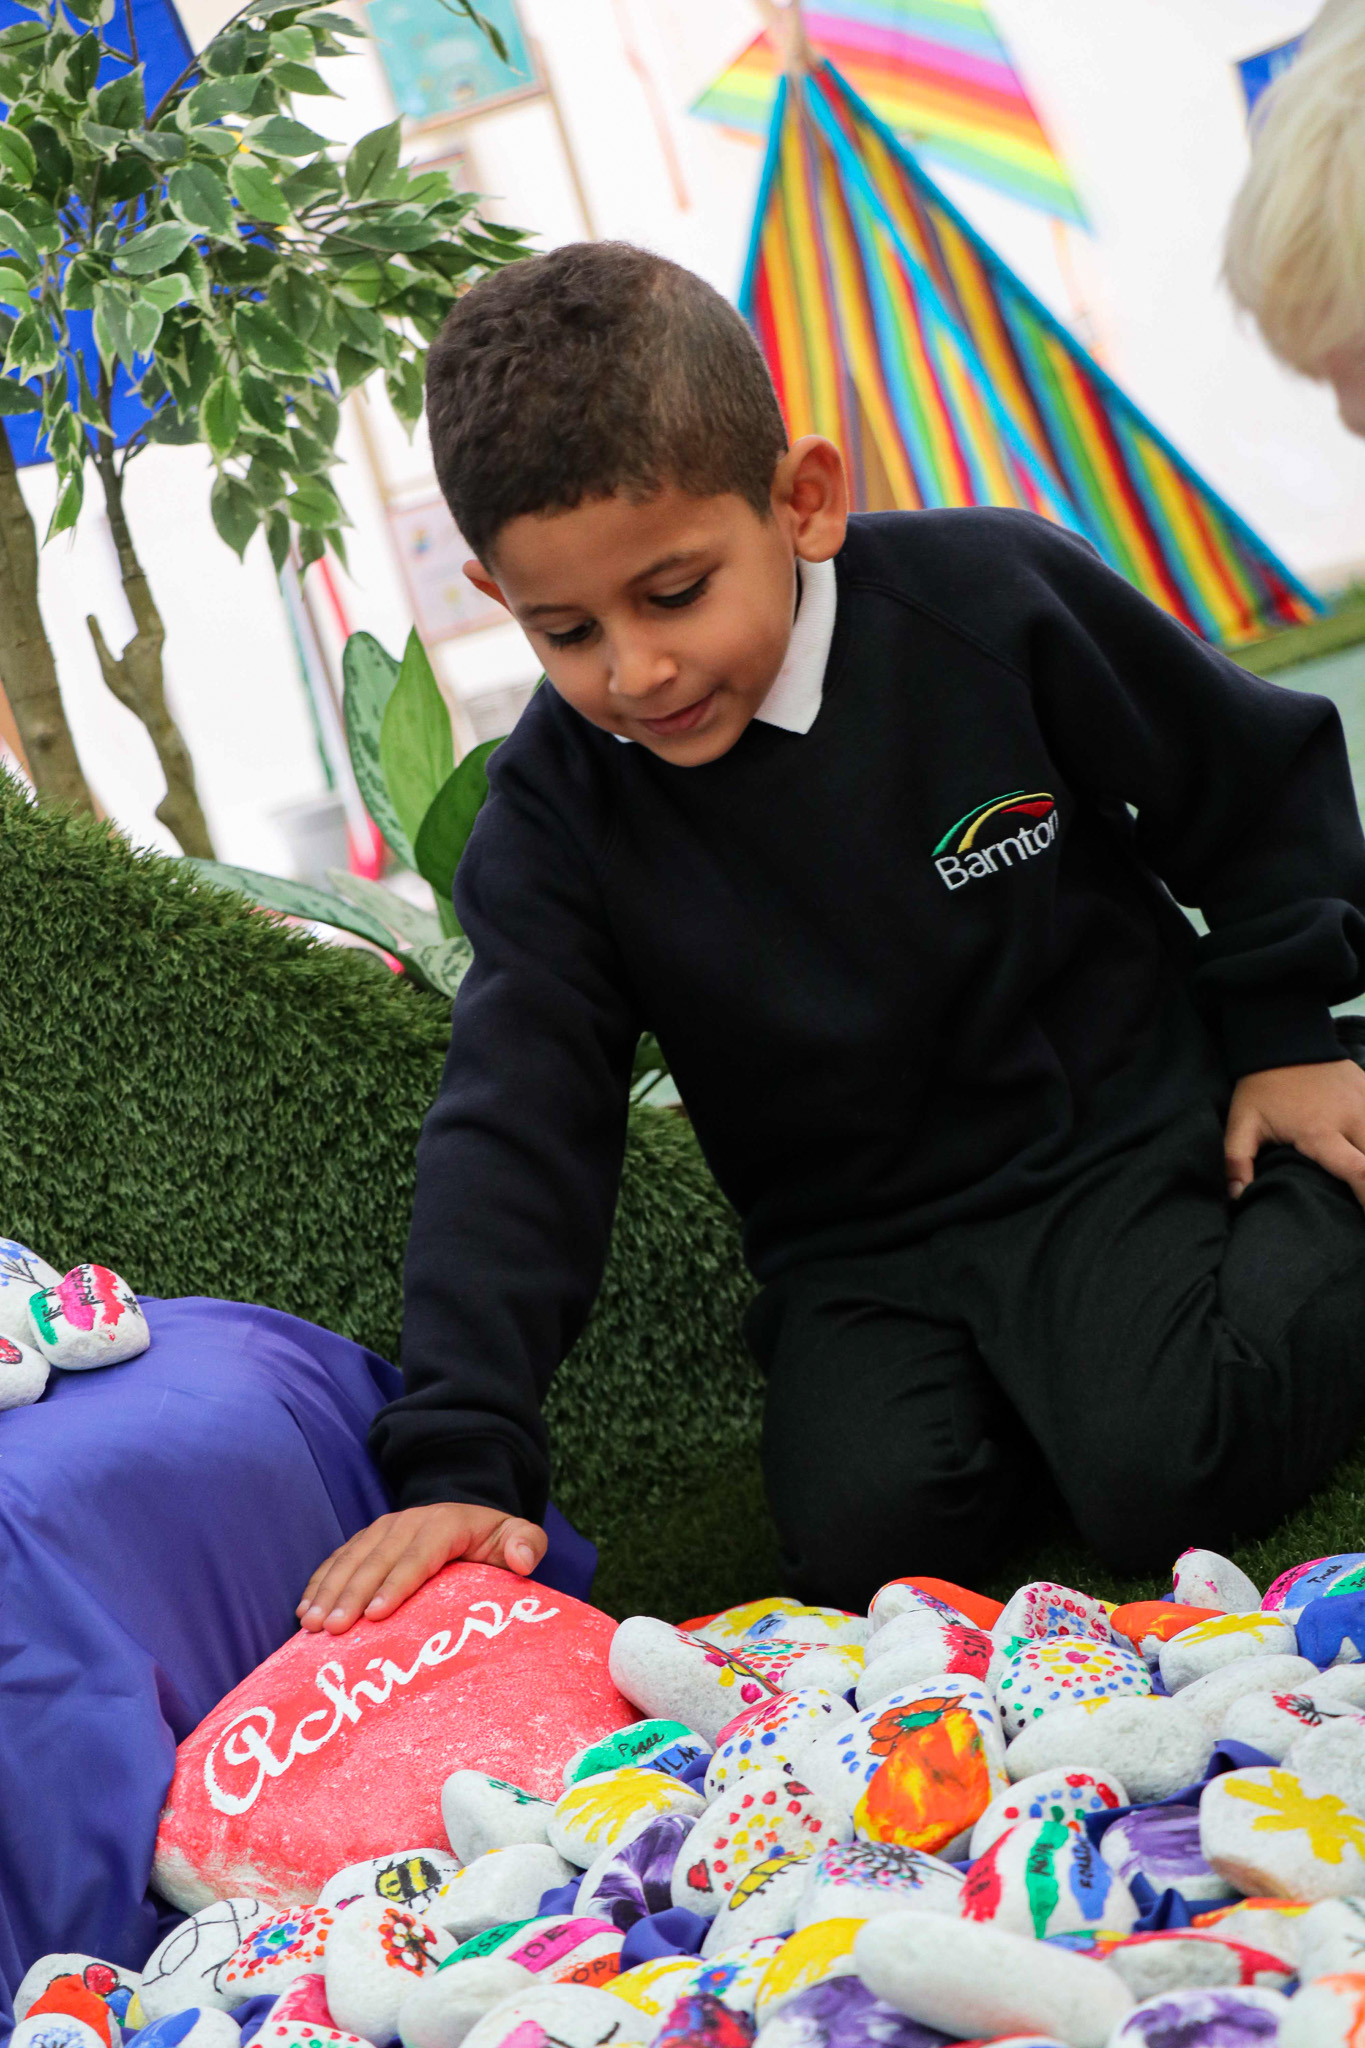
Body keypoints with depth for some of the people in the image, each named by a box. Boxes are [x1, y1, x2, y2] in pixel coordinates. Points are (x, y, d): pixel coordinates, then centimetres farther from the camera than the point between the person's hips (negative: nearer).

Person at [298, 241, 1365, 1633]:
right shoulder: (555, 811, -9)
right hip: (858, 1245, 2)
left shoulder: (993, 595, -14)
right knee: (868, 1532, -22)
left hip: (1114, 1137, -2)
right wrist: (458, 1460, -23)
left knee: (1166, 1475, -23)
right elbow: (511, 1137, -14)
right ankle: (1031, 1364, 10)